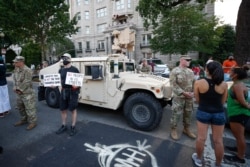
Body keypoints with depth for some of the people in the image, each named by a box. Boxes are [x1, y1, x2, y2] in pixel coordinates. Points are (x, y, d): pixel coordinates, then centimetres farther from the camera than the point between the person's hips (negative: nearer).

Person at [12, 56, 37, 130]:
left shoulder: (27, 70, -19)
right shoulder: (16, 70, 9)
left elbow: (26, 83, -22)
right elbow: (14, 80, 12)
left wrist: (20, 90, -14)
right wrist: (15, 88, 0)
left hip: (27, 93, -9)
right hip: (19, 93, 9)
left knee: (29, 108, -2)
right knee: (20, 107, 21)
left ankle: (33, 122, 10)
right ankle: (24, 120, 38)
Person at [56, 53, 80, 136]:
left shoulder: (74, 69, -6)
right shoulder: (61, 70, 12)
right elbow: (60, 80, 18)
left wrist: (76, 85, -26)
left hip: (73, 91, -6)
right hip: (63, 91, 6)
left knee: (73, 109, 4)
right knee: (63, 109, 12)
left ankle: (73, 127, 17)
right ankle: (64, 126, 28)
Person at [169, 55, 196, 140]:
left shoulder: (190, 71, 10)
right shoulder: (175, 71, -10)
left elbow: (194, 83, 14)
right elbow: (173, 84, -16)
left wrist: (193, 92, -3)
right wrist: (184, 93, -19)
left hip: (189, 97, 6)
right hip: (178, 97, -6)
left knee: (188, 114, 16)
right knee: (176, 114, 0)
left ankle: (186, 129, 35)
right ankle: (173, 130, 18)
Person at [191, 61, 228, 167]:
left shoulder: (198, 83, -13)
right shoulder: (224, 85, -7)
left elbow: (197, 100, -4)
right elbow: (223, 102, 3)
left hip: (203, 112, -1)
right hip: (219, 114, 2)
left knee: (201, 138, 11)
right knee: (218, 140, 14)